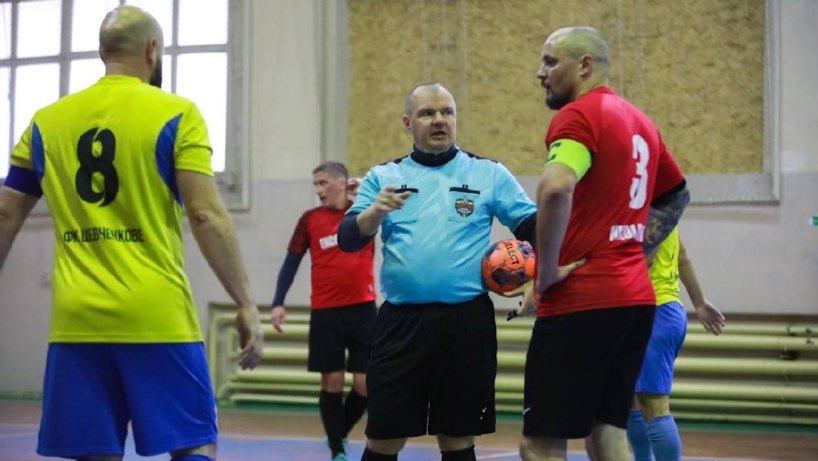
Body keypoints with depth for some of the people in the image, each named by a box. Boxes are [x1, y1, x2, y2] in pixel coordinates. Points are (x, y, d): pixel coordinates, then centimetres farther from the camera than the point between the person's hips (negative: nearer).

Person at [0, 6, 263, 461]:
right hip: (158, 318, -4)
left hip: (77, 319, 4)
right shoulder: (176, 115, -1)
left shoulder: (47, 121, 11)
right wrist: (247, 305, -5)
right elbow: (207, 216, -9)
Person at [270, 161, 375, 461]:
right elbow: (291, 262, 4)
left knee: (365, 385, 0)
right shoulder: (310, 219, 2)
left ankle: (340, 434, 25)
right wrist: (278, 303, -3)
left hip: (362, 308, 0)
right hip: (324, 311, 0)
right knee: (332, 383, 1)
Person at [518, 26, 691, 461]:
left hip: (582, 301, -9)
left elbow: (556, 190, -28)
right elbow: (676, 196, 30)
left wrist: (544, 278, -19)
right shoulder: (639, 121, 16)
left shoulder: (578, 115, -10)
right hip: (635, 297, 9)